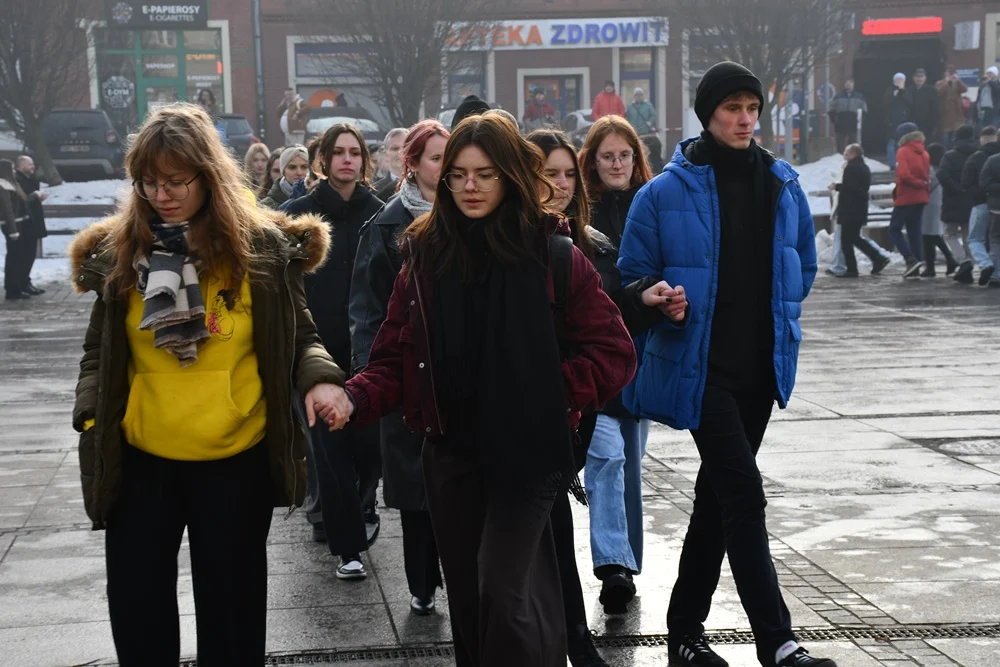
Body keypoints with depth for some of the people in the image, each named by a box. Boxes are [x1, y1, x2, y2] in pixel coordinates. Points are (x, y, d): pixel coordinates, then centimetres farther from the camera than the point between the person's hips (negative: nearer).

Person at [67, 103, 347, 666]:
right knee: (137, 608, 11)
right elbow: (100, 351, 9)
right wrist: (91, 412, -6)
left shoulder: (262, 246, -6)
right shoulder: (118, 250, 0)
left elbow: (299, 339, 2)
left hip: (237, 459, -2)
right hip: (139, 459, 2)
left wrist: (319, 379, -19)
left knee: (231, 605, 12)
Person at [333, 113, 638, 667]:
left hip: (525, 451, -4)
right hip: (450, 454, 4)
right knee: (466, 595, 13)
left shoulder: (551, 256, -7)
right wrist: (356, 398, -16)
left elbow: (614, 352, -5)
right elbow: (394, 359, 2)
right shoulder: (425, 257, 3)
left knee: (504, 593, -10)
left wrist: (554, 400, -12)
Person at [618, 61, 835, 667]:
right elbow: (634, 277, -2)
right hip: (700, 367, -5)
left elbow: (804, 265, 18)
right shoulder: (667, 192, -9)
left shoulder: (784, 186, 4)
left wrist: (778, 316, 10)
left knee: (719, 492, 14)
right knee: (744, 493, -13)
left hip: (761, 365, 5)